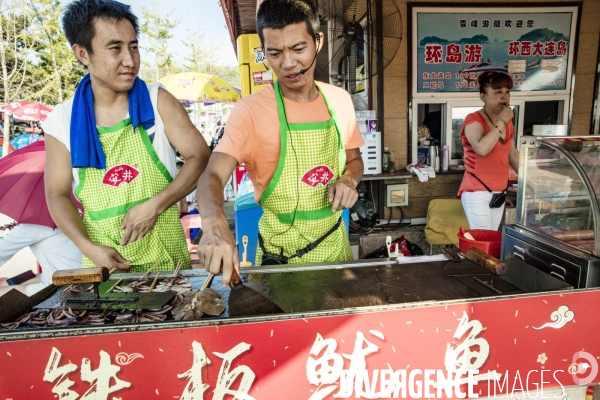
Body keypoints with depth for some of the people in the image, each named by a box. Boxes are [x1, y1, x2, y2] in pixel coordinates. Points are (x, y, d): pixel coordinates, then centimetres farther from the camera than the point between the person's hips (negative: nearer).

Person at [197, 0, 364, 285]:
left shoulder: (340, 100, -1)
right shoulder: (250, 111, -16)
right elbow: (213, 176, -25)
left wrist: (349, 178, -11)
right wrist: (214, 223, -45)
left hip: (336, 243, 5)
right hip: (281, 256, -4)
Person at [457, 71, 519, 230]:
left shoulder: (507, 122, 11)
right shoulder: (474, 120, -12)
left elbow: (513, 154, 23)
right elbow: (482, 149, -30)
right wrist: (501, 122, -21)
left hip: (499, 192, 8)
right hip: (477, 192, -7)